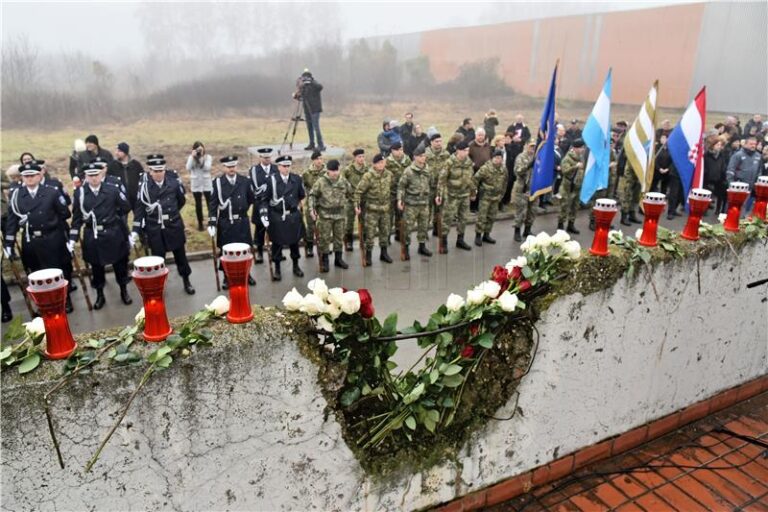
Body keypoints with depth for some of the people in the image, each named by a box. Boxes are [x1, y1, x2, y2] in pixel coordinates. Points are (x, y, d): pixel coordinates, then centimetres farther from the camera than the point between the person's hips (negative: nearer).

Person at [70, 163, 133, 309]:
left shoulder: (113, 189, -8)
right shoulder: (79, 192, -5)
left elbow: (126, 207, 4)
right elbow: (77, 217, -1)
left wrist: (112, 216, 4)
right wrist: (72, 239, -3)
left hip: (113, 234, -1)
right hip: (92, 236, 1)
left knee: (119, 264, 11)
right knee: (96, 267, 11)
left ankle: (124, 292, 30)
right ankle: (100, 295, 28)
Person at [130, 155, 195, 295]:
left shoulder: (174, 182, -8)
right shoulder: (144, 187, -9)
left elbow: (182, 201, 8)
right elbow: (139, 209, -6)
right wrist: (136, 231, -12)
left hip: (174, 226, 1)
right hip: (155, 230, 0)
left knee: (180, 255, 13)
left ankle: (186, 281, 31)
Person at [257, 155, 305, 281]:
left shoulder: (297, 179, -1)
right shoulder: (271, 180, -10)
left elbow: (302, 195, 14)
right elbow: (263, 199, -7)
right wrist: (263, 214, -14)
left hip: (293, 216, 3)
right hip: (276, 216, -2)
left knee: (294, 241, 12)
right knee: (277, 243, 6)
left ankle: (296, 266, 28)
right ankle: (277, 269, 19)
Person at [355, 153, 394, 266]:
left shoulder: (389, 175, 0)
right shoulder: (368, 176, -15)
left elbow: (392, 188, 15)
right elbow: (358, 191, -12)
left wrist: (390, 201, 17)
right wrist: (357, 206, -15)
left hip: (385, 208, 5)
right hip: (371, 209, -5)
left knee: (385, 231, 13)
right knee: (370, 233, -2)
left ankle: (384, 253, 29)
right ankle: (368, 255, 10)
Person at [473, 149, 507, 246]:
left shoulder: (504, 170, 2)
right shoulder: (485, 168, -15)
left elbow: (504, 183, 15)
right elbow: (475, 179, -12)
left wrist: (501, 194, 14)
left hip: (496, 198, 6)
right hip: (485, 196, -5)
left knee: (491, 217, 11)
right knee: (482, 217, -5)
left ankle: (486, 235, 23)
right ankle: (478, 235, 4)